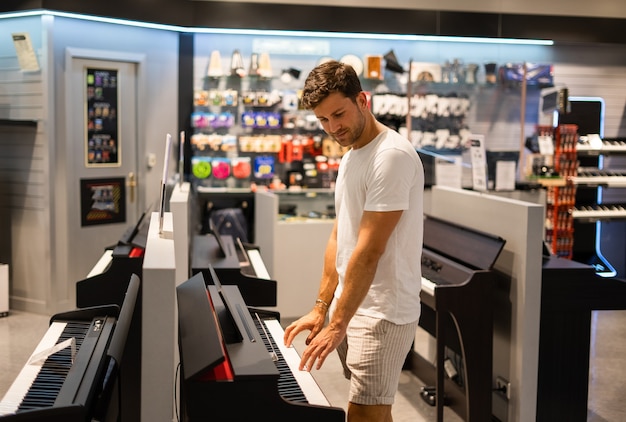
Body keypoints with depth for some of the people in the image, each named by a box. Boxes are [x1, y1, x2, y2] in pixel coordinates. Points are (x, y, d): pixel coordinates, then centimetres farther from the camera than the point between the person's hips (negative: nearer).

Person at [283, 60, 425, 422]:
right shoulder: (351, 157, 12)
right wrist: (321, 309, 12)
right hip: (352, 306, 9)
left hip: (382, 313, -9)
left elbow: (369, 250, -23)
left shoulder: (392, 156, -19)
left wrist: (337, 325, -21)